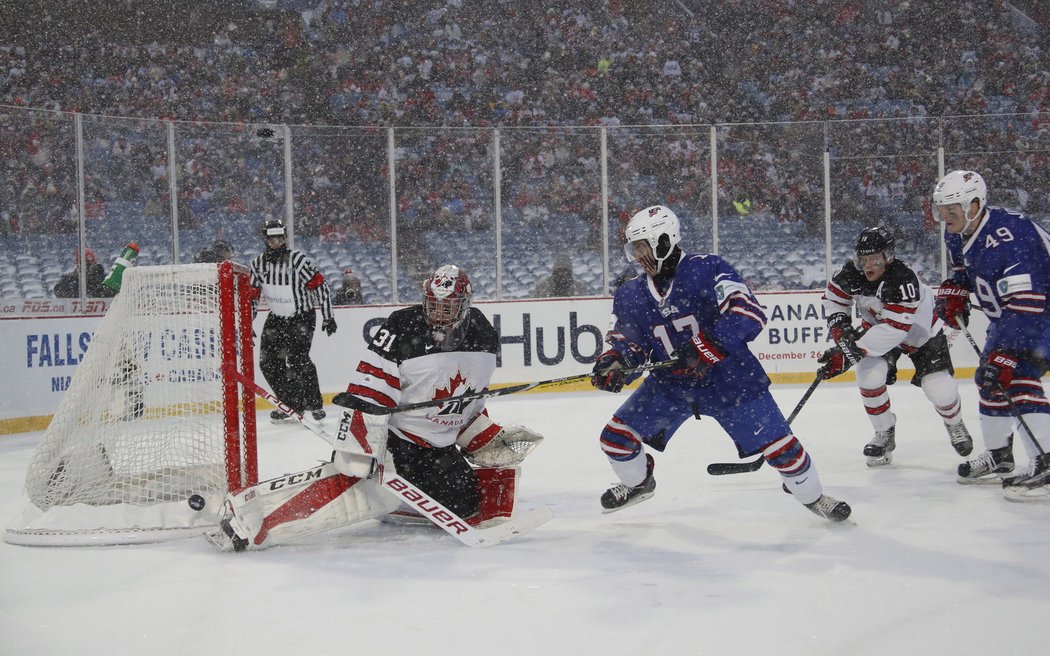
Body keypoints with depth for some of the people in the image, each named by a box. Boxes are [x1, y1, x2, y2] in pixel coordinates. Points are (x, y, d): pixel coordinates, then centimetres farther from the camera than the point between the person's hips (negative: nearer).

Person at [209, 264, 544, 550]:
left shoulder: (483, 339, 1)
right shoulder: (402, 330, -18)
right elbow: (367, 394, -23)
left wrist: (493, 439, 7)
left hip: (439, 447, 7)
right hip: (388, 433, -7)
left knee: (465, 500, 0)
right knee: (349, 481, -25)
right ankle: (244, 513, -24)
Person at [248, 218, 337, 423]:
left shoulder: (298, 260, -19)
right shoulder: (258, 264, -3)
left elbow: (320, 286, -15)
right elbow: (251, 295, 5)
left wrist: (328, 317, -15)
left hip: (302, 316, -6)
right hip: (276, 318, 6)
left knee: (297, 359, -19)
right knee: (268, 362, 0)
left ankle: (315, 405, -5)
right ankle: (292, 405, 13)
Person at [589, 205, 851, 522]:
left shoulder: (707, 270, -19)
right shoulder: (630, 296, -1)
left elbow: (749, 314, -28)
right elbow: (627, 344, 3)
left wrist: (707, 347, -38)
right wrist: (613, 363, -20)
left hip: (730, 379, -4)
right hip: (669, 384, 5)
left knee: (777, 444, -5)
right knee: (617, 435, -1)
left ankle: (812, 496, 24)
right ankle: (638, 483, 30)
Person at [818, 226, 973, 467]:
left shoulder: (903, 281, -40)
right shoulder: (850, 273, -23)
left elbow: (893, 330, -44)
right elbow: (833, 297, 0)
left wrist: (850, 353, -47)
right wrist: (841, 326, -16)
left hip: (920, 331, -4)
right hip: (876, 327, 4)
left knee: (940, 389, -9)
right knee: (869, 375, -21)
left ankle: (955, 424, 27)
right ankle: (884, 433, 2)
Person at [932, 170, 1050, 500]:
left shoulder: (1008, 237, -34)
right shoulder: (957, 234, -5)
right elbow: (965, 268, 19)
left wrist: (1005, 355, -41)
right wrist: (954, 291, -1)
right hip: (1006, 313, 10)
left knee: (1018, 378, -23)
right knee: (989, 379, 14)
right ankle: (998, 456, 28)